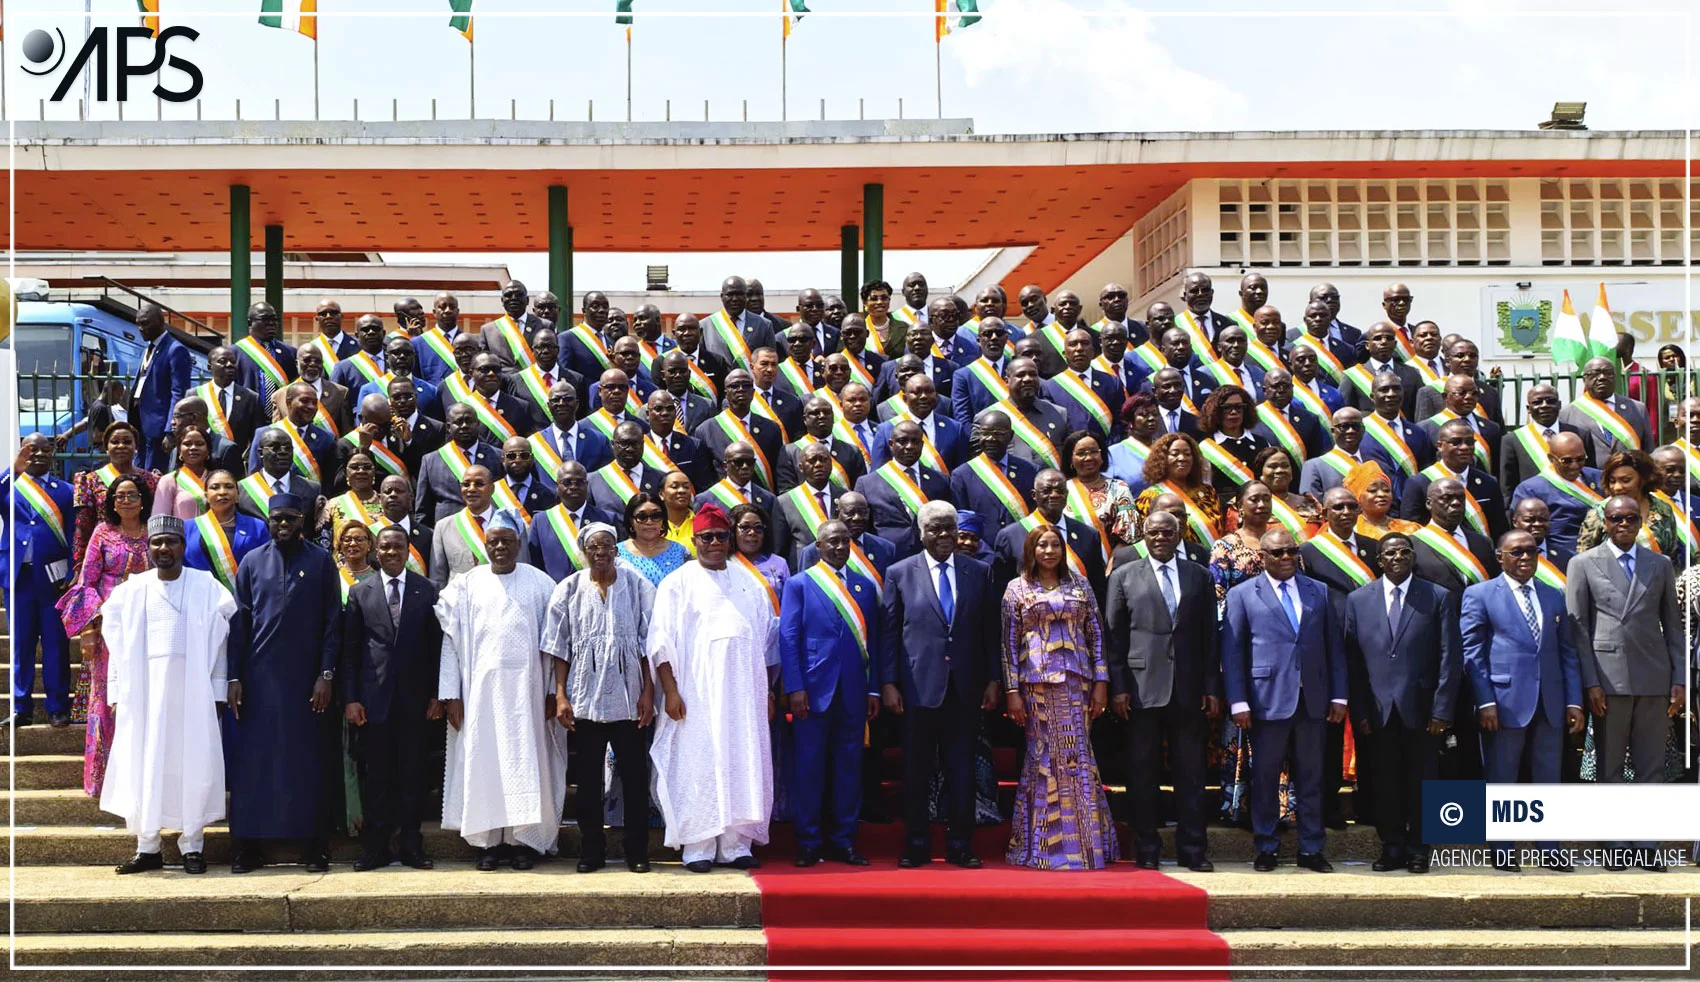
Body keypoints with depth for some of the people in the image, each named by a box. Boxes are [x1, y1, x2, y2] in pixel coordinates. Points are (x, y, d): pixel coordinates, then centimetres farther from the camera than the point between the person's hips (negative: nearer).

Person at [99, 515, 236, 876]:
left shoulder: (206, 587, 1)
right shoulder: (131, 591, 7)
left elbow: (218, 640, 0)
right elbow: (117, 645, 8)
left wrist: (218, 691, -5)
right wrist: (117, 692, 2)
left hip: (192, 692, -2)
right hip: (143, 692, 2)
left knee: (192, 765, -1)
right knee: (142, 767, 3)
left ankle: (192, 845, 7)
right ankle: (147, 847, 11)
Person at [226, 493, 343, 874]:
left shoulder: (321, 561, 3)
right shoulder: (252, 563, 8)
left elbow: (333, 621, 1)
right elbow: (239, 623, 7)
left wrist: (326, 674, -6)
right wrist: (235, 677, 0)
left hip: (307, 677, -1)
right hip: (260, 678, 1)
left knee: (310, 760, 1)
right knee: (254, 760, 2)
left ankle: (315, 845, 7)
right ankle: (249, 845, 8)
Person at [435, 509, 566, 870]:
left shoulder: (540, 584, 4)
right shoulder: (466, 585, 7)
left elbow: (555, 642, 2)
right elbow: (451, 641, 5)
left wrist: (558, 691, -5)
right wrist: (451, 695, -2)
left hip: (526, 689, -1)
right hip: (480, 688, 1)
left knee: (525, 759, -1)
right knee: (483, 760, 1)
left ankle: (523, 839, 5)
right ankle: (488, 840, 7)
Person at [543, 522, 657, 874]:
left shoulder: (637, 586, 3)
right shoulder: (569, 590, 5)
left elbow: (648, 643, 2)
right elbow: (559, 647, 5)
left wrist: (648, 692, -4)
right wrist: (561, 696, -1)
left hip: (628, 696, -1)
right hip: (585, 697, 1)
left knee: (634, 775, 1)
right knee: (587, 775, 4)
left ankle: (637, 851, 10)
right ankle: (592, 851, 13)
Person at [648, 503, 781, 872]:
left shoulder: (750, 583, 14)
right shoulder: (678, 584, 4)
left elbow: (767, 639, 16)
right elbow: (662, 641, -1)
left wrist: (768, 690, 11)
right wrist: (670, 691, -10)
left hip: (743, 692, 3)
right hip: (696, 694, -3)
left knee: (742, 765, 2)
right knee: (698, 765, -4)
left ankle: (736, 845, 7)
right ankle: (697, 848, 0)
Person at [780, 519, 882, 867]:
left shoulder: (865, 587, 14)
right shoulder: (799, 584, 5)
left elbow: (873, 640, 13)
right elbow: (788, 638, 0)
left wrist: (873, 689, 6)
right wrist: (794, 687, -9)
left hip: (853, 692, 3)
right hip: (814, 690, -3)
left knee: (849, 765, 6)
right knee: (809, 766, 0)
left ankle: (843, 841, 14)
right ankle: (809, 843, 8)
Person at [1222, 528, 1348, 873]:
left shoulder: (1319, 592, 12)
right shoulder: (1242, 595, 3)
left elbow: (1334, 646, 12)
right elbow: (1231, 651, 0)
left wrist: (1338, 696, 4)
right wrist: (1238, 702, -7)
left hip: (1312, 700, 3)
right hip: (1268, 699, -2)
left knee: (1311, 778, 7)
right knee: (1265, 777, 3)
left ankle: (1311, 849, 14)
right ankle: (1266, 848, 13)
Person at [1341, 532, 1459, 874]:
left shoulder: (1438, 598, 4)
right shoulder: (1357, 600, 8)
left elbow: (1450, 658, 1)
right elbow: (1351, 660, 5)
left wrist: (1442, 709, -6)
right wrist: (1359, 711, -2)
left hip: (1421, 709, -1)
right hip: (1377, 709, 1)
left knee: (1421, 782, 4)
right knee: (1385, 783, 5)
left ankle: (1418, 850, 14)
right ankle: (1392, 849, 15)